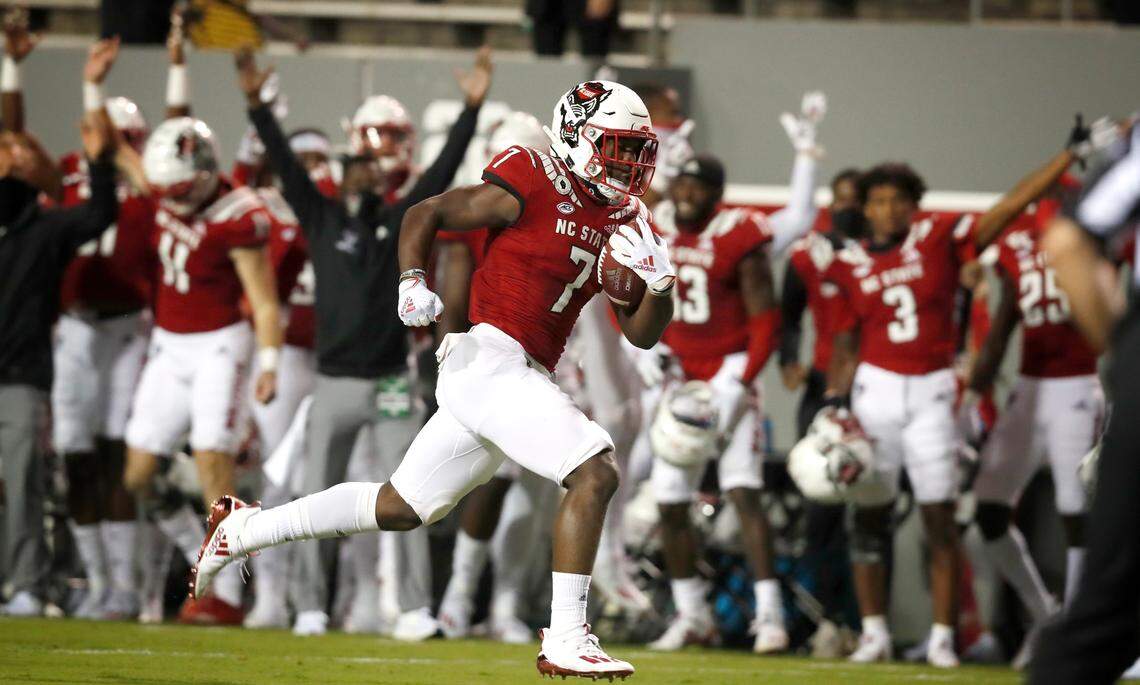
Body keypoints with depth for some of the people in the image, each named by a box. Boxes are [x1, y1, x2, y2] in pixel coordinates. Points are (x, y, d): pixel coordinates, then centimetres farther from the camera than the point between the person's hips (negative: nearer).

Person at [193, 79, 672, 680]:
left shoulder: (619, 219, 15)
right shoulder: (530, 188, -7)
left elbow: (641, 333, 18)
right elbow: (425, 214, 2)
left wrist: (658, 281, -1)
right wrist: (412, 281, -12)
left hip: (521, 379, 9)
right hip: (491, 359, -9)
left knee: (398, 508, 15)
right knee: (595, 473, -20)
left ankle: (242, 529, 27)